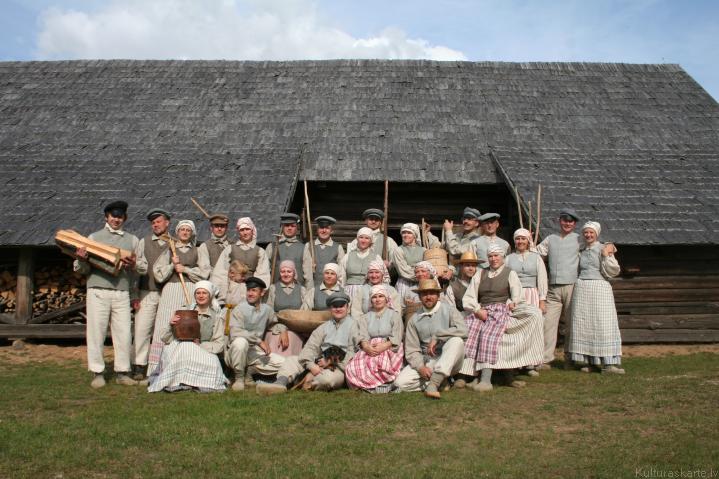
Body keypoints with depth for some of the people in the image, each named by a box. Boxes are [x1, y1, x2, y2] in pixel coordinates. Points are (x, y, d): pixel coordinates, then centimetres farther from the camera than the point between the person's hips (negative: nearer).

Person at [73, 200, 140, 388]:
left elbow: (139, 269, 17)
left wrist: (133, 266, -3)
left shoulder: (132, 240, 15)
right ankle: (97, 373, 10)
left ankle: (122, 372, 11)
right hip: (98, 291, -1)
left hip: (122, 293, 2)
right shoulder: (94, 237, 9)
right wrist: (81, 259, -13)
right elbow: (82, 269, 7)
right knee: (96, 332, 0)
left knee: (124, 334, 0)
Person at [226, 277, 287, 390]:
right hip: (238, 352, -4)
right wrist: (259, 340, -27)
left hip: (256, 352, 4)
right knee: (240, 341, -37)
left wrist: (283, 330, 1)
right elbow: (235, 332, -24)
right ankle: (239, 377, -12)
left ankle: (249, 371, 5)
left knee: (283, 363, -12)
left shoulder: (267, 310, 5)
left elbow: (274, 324, 24)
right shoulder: (239, 309, -10)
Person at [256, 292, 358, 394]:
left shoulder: (352, 325, 5)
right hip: (320, 364, 5)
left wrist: (331, 362, -12)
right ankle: (280, 383, -34)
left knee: (328, 378, -37)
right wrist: (311, 365, -14)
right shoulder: (324, 327, 19)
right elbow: (310, 347, 6)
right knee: (292, 359, -10)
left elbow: (353, 352, -7)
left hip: (339, 368, -5)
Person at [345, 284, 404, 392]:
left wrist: (384, 346, -19)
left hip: (389, 350, -3)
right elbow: (362, 337, 7)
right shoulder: (366, 317, 24)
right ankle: (382, 384, -18)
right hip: (369, 350, 3)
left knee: (382, 364, -38)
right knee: (352, 368, -28)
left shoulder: (394, 315, 14)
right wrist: (367, 347, -17)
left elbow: (396, 338, 0)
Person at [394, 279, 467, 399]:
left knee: (456, 341, -32)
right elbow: (411, 350, 2)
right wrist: (420, 367, -16)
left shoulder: (449, 310, -1)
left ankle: (434, 382, -33)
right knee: (400, 382, -19)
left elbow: (462, 330, -21)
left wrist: (437, 337, -20)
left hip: (448, 361, -2)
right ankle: (439, 380, -3)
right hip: (426, 361, 2)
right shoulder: (414, 319, 6)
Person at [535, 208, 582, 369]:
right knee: (548, 323, -4)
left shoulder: (579, 240, 9)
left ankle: (570, 358, 14)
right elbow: (535, 254, 16)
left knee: (572, 324, 3)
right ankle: (545, 359, -2)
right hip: (553, 288, 2)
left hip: (572, 286, -2)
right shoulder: (550, 239, 17)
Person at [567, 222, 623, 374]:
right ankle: (588, 361, 8)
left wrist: (606, 255, -15)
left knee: (603, 324, -7)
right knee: (583, 325, 2)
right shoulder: (580, 250, 14)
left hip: (600, 288, -4)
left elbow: (612, 271, -7)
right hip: (582, 289, 4)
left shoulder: (604, 249, 1)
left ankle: (608, 363, -6)